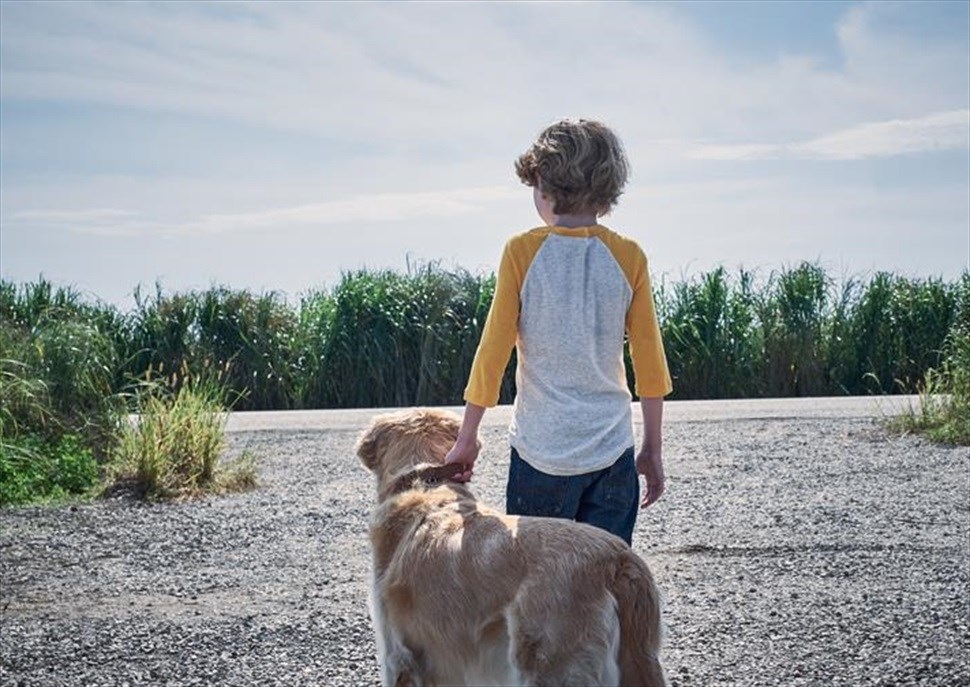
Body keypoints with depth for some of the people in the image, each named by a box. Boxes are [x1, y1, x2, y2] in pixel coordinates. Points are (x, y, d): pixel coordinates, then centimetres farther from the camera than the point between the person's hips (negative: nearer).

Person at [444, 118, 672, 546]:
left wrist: (466, 440, 5)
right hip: (612, 451, 2)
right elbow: (650, 362, 2)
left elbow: (492, 352, -5)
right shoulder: (628, 257, -1)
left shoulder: (522, 252, -7)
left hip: (541, 450, -2)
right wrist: (653, 449, 12)